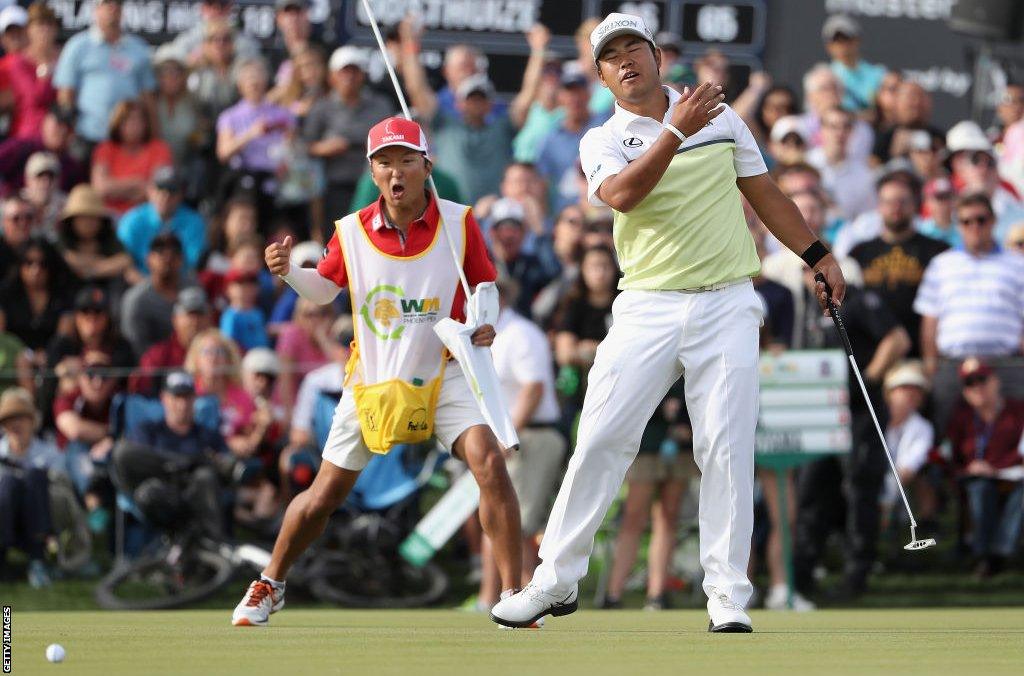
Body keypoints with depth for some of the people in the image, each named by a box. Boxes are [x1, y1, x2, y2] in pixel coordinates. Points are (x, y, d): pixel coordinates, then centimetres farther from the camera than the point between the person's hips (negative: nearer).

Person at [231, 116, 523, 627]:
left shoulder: (458, 222, -9)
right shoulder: (352, 231, -6)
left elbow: (484, 283, 3)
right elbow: (325, 288, 10)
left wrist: (485, 323, -17)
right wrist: (288, 272, -10)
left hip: (444, 373, -1)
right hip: (373, 376, 1)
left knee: (489, 464, -23)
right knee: (323, 497, 5)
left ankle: (512, 595, -14)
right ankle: (269, 586, 30)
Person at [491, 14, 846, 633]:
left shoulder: (721, 116, 12)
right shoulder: (602, 141, 6)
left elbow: (765, 193, 20)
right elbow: (622, 195, -15)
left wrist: (818, 255, 15)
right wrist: (677, 130, -22)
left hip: (727, 305, 0)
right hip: (647, 309, 0)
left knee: (727, 449, -6)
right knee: (601, 439, -6)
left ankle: (729, 599, -3)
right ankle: (557, 581, 2)